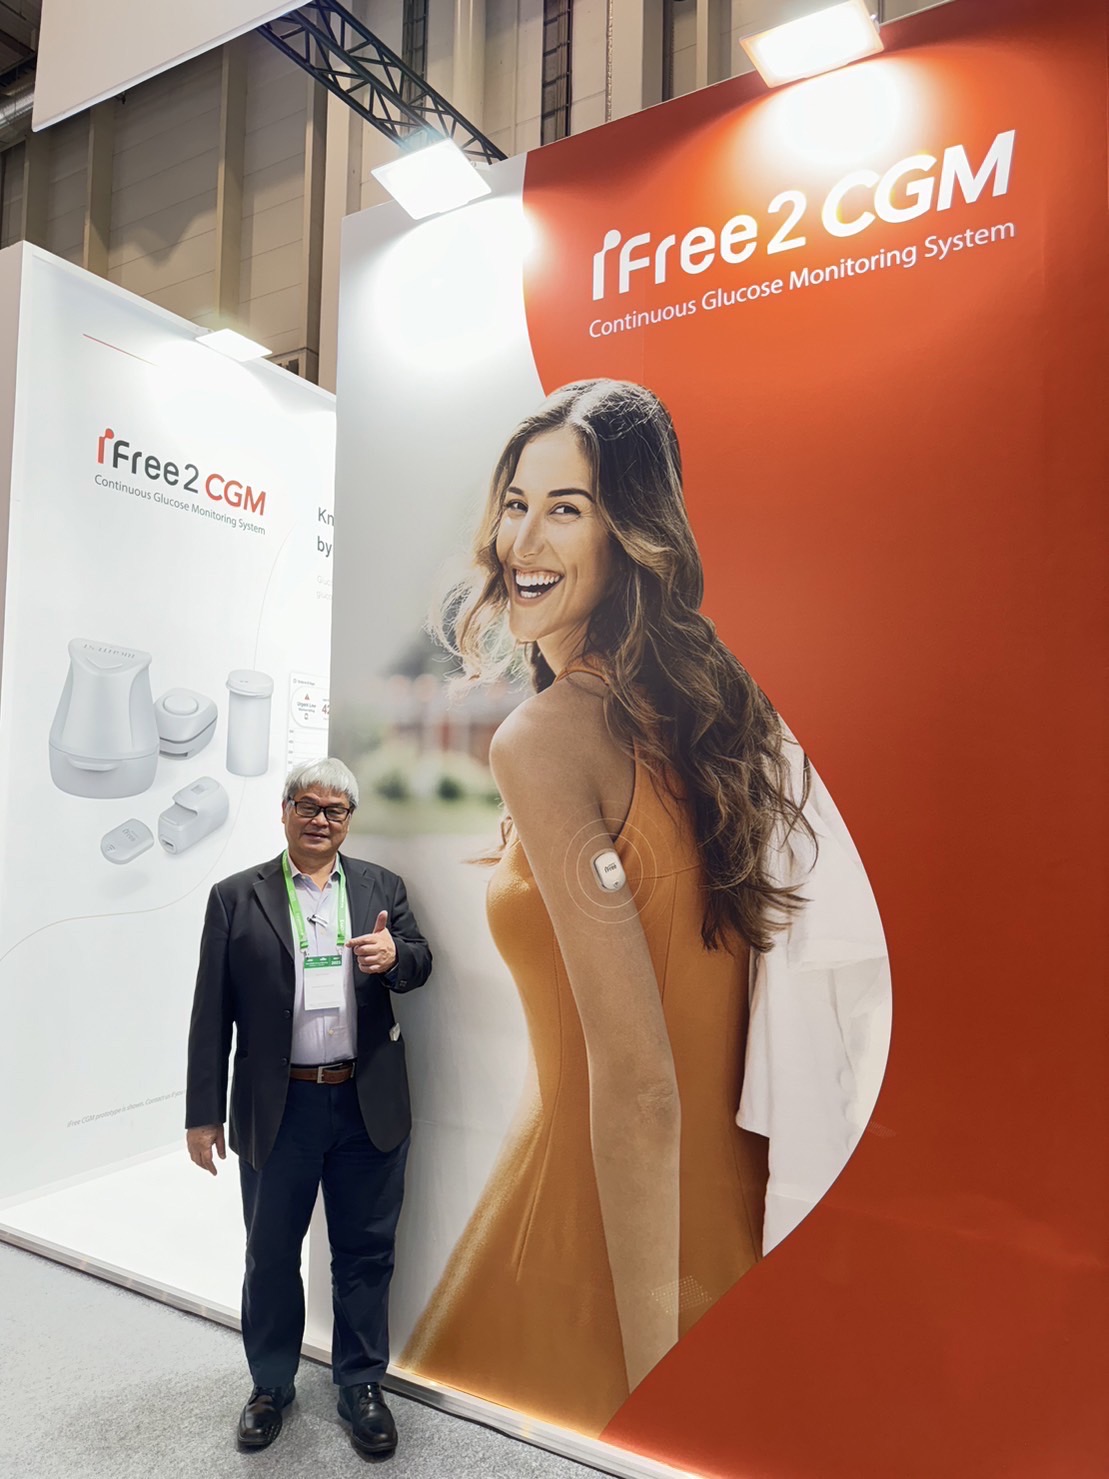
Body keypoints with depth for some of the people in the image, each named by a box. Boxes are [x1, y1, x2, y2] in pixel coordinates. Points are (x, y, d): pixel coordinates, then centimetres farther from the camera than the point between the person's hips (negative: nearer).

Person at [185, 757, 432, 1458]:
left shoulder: (382, 887, 4)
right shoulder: (236, 897, -1)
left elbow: (420, 964, 4)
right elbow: (212, 1014, -1)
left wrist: (394, 955, -21)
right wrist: (204, 1113, -2)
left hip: (368, 1105, 1)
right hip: (277, 1108, -1)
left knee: (365, 1253, 13)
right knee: (271, 1254, 17)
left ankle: (362, 1386, 34)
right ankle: (271, 1385, 40)